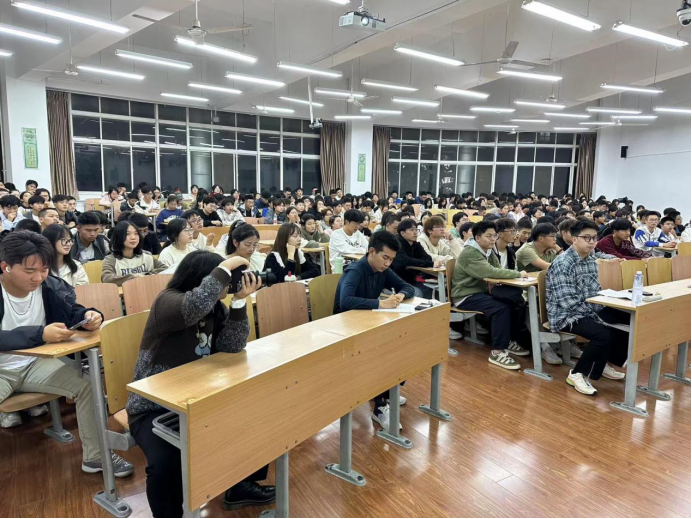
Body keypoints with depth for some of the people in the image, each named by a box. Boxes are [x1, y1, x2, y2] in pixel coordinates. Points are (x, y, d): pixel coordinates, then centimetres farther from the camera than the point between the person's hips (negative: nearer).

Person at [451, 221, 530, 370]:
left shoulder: (488, 251, 9)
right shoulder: (470, 253, -21)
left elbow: (497, 270, 2)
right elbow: (490, 272, -31)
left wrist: (493, 283, -21)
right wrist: (518, 274, -23)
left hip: (481, 291, 9)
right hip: (466, 296, -9)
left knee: (514, 301, -5)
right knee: (500, 308, -28)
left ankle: (511, 342, 8)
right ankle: (497, 352, -22)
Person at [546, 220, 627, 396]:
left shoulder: (591, 260, 7)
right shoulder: (563, 263, -20)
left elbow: (596, 291, 16)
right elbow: (568, 302, -25)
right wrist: (597, 314, -19)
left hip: (589, 311, 9)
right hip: (566, 315, -9)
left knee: (627, 320, 0)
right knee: (603, 334, -29)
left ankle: (605, 363, 18)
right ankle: (577, 374, -9)